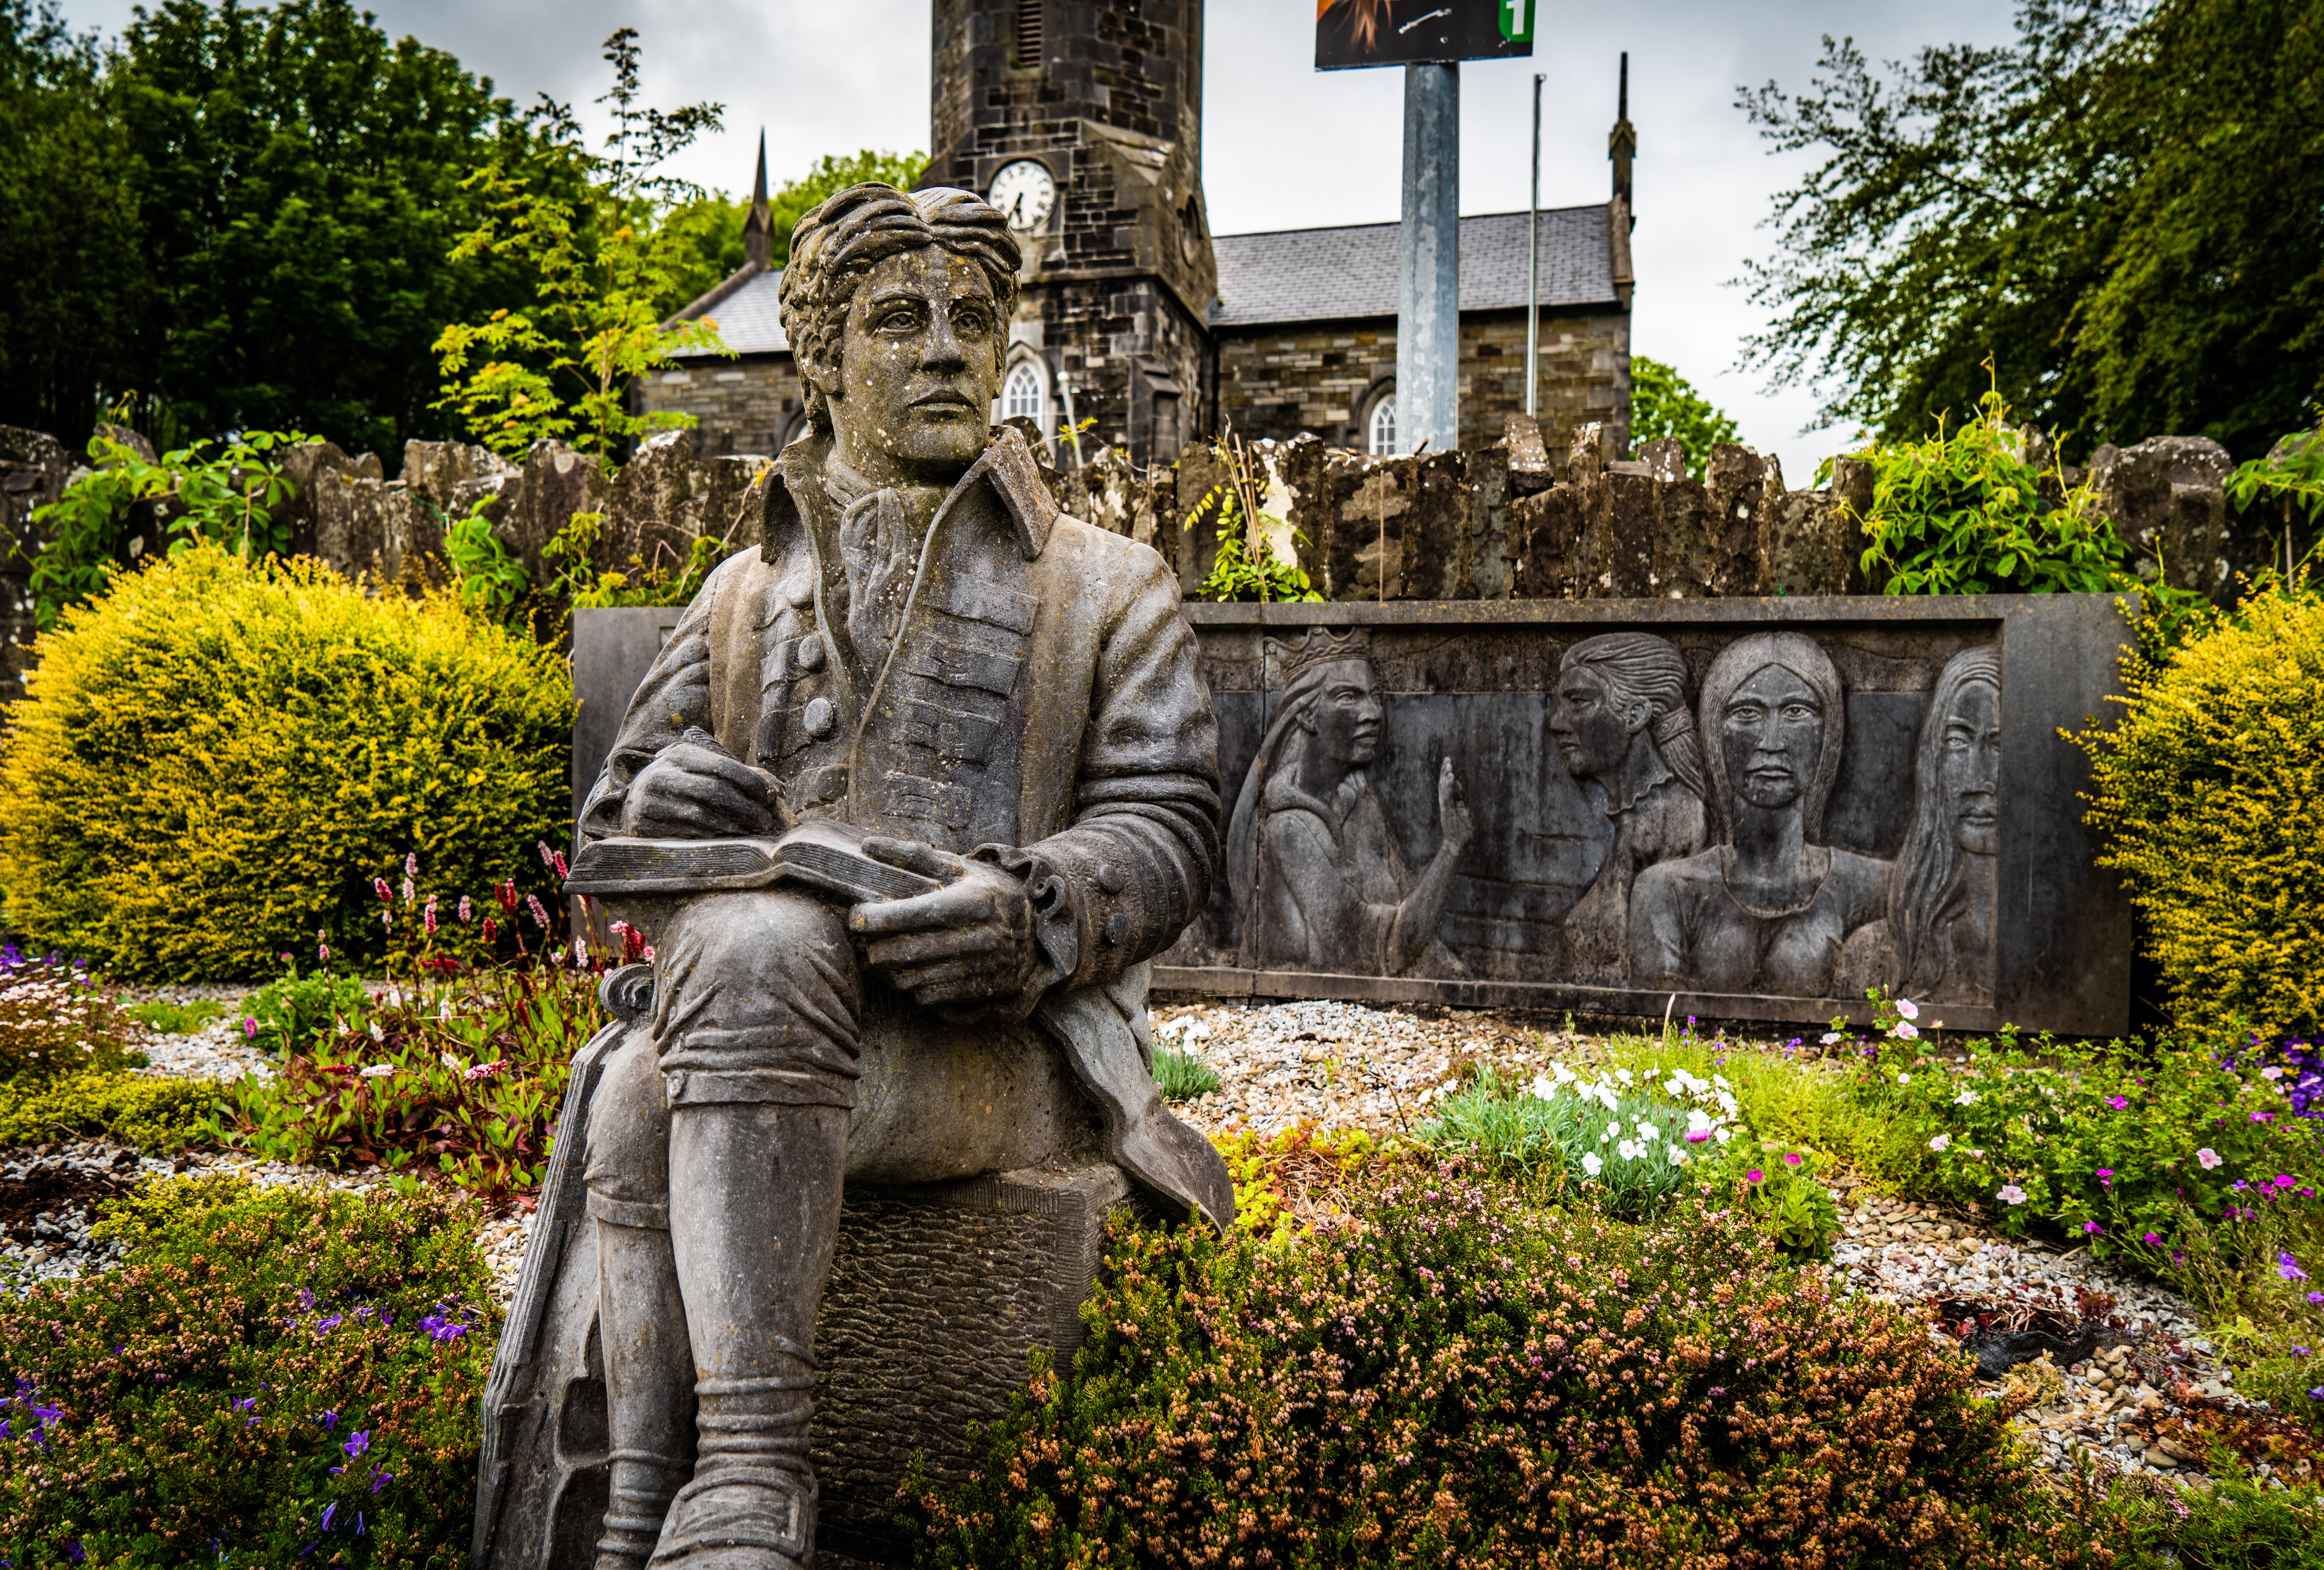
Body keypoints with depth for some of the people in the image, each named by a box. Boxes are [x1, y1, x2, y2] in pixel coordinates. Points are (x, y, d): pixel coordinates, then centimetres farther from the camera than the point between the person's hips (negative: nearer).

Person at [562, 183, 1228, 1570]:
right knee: (645, 1100, -33)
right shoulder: (747, 593, 23)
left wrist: (1030, 911, -20)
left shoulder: (1110, 589, 15)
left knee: (750, 948, -35)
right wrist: (655, 805, -6)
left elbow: (1166, 831, 3)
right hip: (756, 1024, 3)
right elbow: (615, 823, 22)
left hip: (997, 1044, -3)